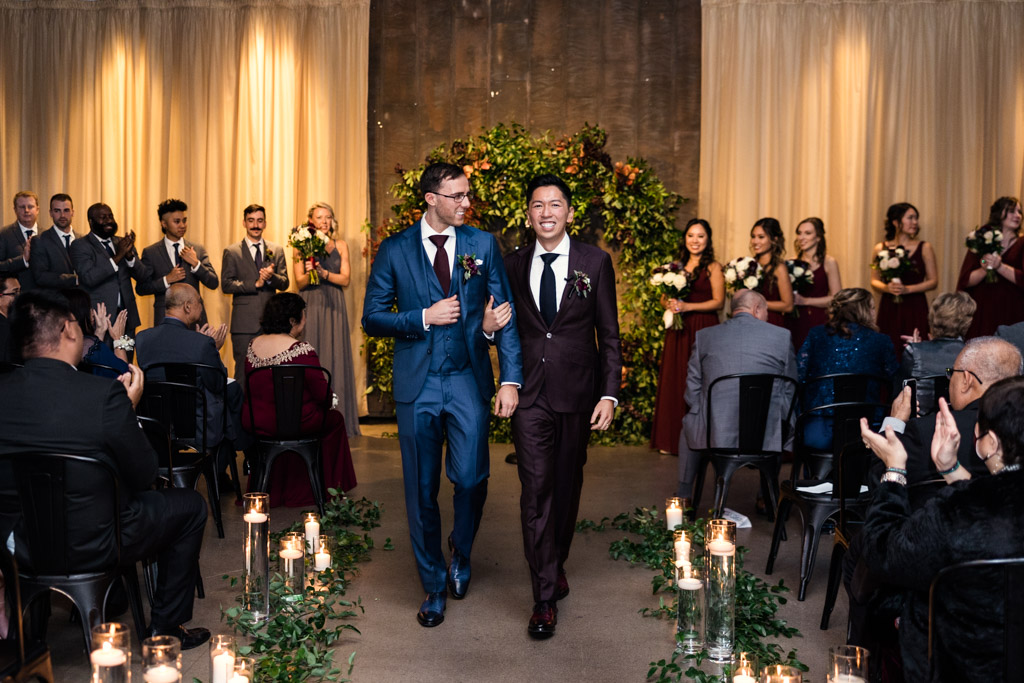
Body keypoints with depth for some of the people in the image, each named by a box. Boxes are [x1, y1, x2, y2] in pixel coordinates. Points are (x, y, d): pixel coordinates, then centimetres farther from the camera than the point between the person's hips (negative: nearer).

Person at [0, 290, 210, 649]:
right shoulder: (105, 394, -24)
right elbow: (144, 476, -12)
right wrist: (130, 408, -2)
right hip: (90, 545, -6)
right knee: (190, 505, 16)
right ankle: (165, 626, 23)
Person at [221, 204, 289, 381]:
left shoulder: (277, 250, 11)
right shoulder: (231, 252, 4)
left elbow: (284, 283, 6)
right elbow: (226, 285, -4)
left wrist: (271, 277, -16)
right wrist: (255, 284, -14)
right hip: (244, 323, -2)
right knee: (243, 372, 0)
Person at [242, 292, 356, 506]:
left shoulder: (253, 345, 3)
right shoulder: (301, 350, -18)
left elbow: (253, 386, 14)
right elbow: (323, 395, -16)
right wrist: (327, 398, 7)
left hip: (254, 424, 7)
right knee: (335, 418, 19)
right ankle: (331, 486, 30)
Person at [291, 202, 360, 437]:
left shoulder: (340, 246, 9)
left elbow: (345, 278, 0)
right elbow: (300, 281, 0)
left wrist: (324, 273, -16)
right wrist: (309, 273, -20)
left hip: (333, 307, 1)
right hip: (310, 307, -1)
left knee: (335, 358, 1)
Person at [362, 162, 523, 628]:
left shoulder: (482, 245, 4)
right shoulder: (395, 250, 2)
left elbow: (505, 313, 2)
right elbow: (372, 318, 2)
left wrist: (511, 379, -6)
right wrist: (423, 318, -13)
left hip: (467, 381, 0)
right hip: (417, 384, 0)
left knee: (471, 478, -9)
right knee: (422, 492, 7)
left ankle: (461, 552, 25)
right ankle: (434, 587, 26)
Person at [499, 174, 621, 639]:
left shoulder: (595, 262, 0)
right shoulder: (513, 265, 5)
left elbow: (609, 334, 0)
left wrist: (609, 394, -6)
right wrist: (489, 326, -11)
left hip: (577, 393, 0)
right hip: (530, 395, 0)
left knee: (567, 487, 14)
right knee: (536, 491, -4)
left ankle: (556, 562, 37)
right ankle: (545, 597, 4)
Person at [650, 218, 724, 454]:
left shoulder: (713, 267, -2)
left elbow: (719, 302, -8)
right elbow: (666, 296, 20)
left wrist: (687, 306, -15)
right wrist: (669, 304, -3)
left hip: (703, 328, -5)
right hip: (677, 330, 5)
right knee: (674, 381, 4)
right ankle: (672, 438, 11)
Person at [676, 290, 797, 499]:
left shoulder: (704, 335, 4)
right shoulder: (782, 336, 2)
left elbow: (692, 391, 6)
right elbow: (789, 393, 6)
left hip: (713, 433, 0)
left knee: (689, 424, 35)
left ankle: (684, 497, 41)